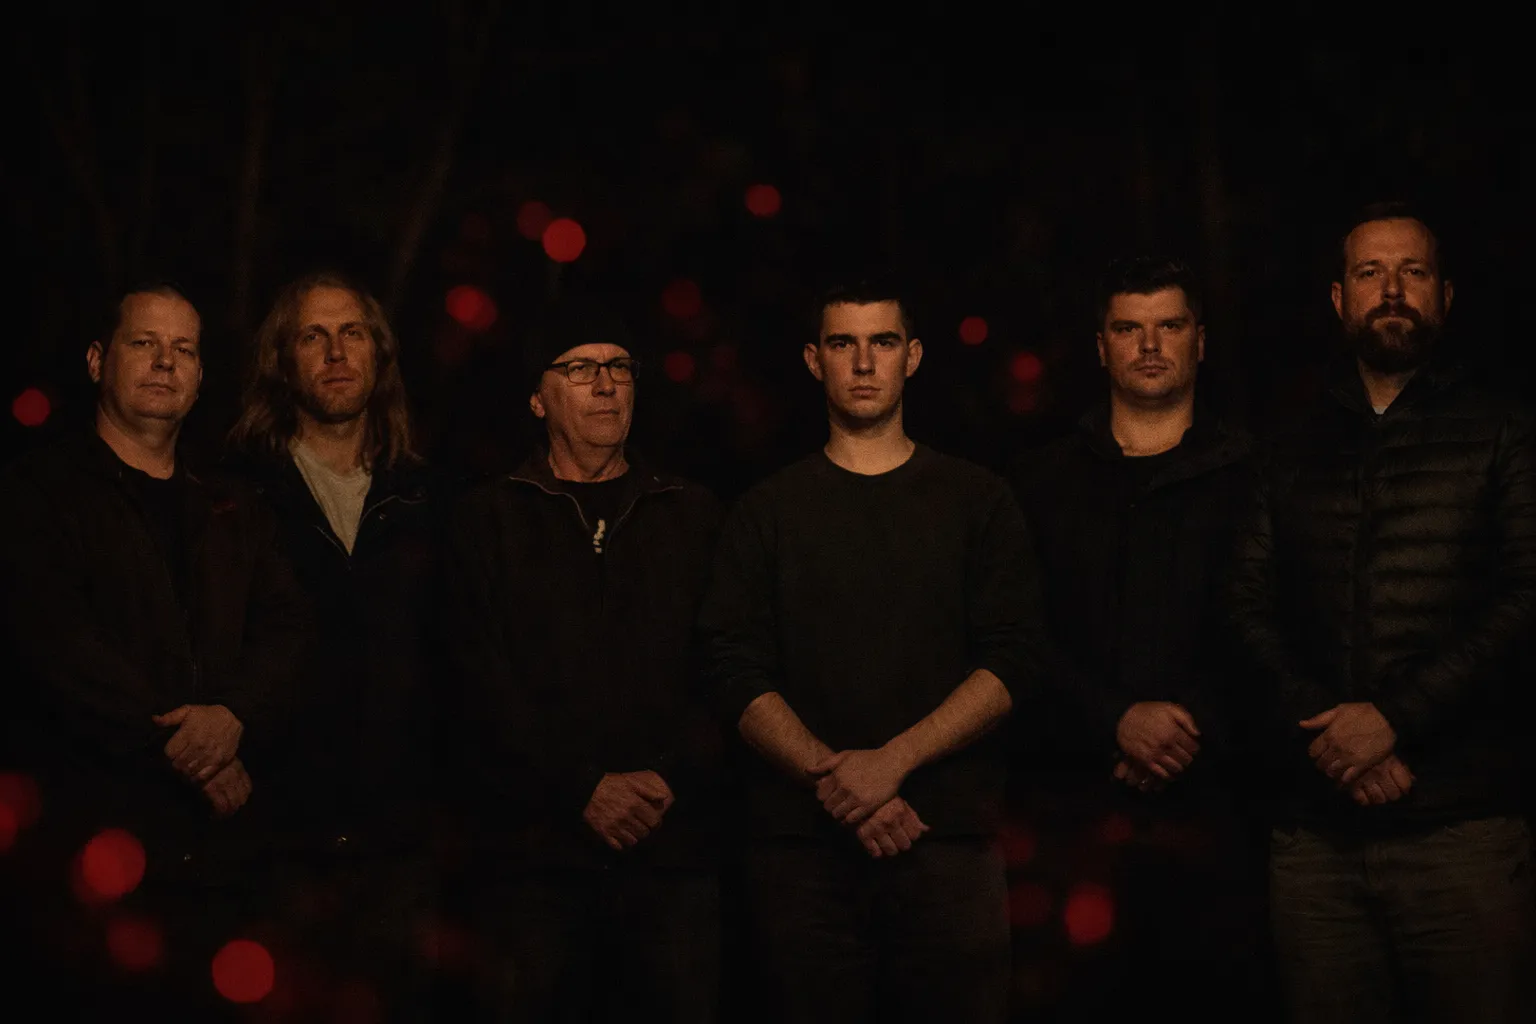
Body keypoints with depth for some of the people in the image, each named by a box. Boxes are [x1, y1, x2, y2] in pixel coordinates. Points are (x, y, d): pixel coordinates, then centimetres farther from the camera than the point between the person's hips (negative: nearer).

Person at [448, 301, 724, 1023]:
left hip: (674, 844, 1)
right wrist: (584, 788, -10)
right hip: (535, 848, -1)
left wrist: (671, 776, -9)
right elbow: (486, 684, -1)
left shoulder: (692, 516, 14)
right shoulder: (490, 520, 9)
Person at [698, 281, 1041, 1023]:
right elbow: (738, 677, 1)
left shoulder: (976, 501, 9)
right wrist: (833, 778, -13)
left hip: (948, 839, 0)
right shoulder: (769, 510, 10)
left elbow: (1009, 663, -1)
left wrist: (892, 761, -12)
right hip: (801, 843, 0)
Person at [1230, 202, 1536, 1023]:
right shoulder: (1291, 459, 17)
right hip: (1316, 832, 3)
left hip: (1462, 825, -3)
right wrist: (1326, 730, -9)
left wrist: (1395, 717, -13)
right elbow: (1252, 610, 7)